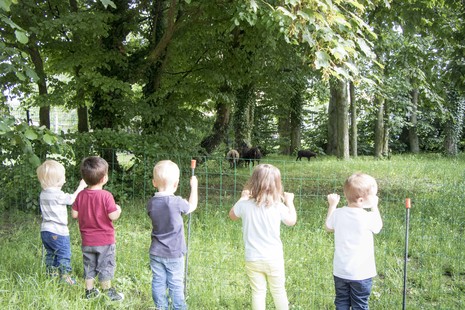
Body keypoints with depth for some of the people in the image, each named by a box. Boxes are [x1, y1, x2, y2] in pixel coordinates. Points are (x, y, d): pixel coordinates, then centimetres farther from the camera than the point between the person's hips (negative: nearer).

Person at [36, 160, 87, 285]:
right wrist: (81, 187, 0)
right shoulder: (58, 195, -20)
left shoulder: (43, 193, 6)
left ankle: (51, 274, 26)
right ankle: (64, 277, 6)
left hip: (45, 230, 8)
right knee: (64, 255, 2)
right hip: (58, 231, -8)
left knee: (50, 253, 18)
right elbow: (72, 199, -9)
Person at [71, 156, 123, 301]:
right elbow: (113, 216, -21)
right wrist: (118, 210, -1)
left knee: (89, 267, 18)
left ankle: (89, 291, 27)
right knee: (105, 267, 8)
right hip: (105, 240, -5)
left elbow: (74, 214, 0)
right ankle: (108, 292, 16)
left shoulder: (81, 195, -4)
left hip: (87, 241, 5)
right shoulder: (106, 196, -20)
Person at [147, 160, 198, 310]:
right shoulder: (177, 202, -20)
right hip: (174, 254, -4)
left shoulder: (151, 203, -7)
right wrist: (194, 186, 11)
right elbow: (192, 206, -1)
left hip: (156, 252, 4)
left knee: (158, 283, 12)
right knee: (176, 285, 8)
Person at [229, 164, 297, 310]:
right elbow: (291, 221, 5)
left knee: (258, 292, 11)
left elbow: (232, 215, 11)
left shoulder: (245, 204, -11)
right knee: (278, 292, 15)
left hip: (252, 259, 1)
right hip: (274, 258, -1)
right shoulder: (278, 206, -14)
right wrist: (289, 201, 18)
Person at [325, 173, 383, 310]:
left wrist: (332, 205, 18)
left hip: (340, 271, 3)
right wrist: (375, 206, 12)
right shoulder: (368, 217, -19)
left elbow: (328, 227, 12)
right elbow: (378, 227, 4)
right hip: (361, 273, -3)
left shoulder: (338, 214, -9)